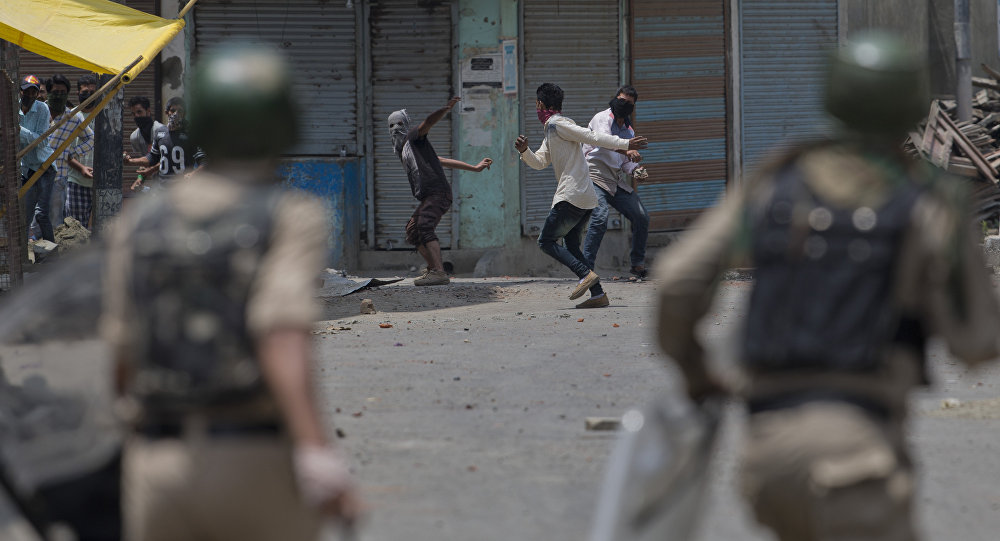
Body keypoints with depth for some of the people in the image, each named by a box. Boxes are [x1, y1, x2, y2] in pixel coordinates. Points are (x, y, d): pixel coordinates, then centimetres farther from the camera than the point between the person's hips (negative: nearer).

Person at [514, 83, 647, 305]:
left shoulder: (557, 124, -7)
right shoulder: (551, 130, 23)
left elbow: (592, 137, -14)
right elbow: (540, 162, 24)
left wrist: (624, 144, -20)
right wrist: (525, 151, 4)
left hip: (571, 197, -10)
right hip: (586, 198, 10)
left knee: (546, 241, -3)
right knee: (571, 246, 12)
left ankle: (586, 274, -17)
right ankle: (598, 293, 1)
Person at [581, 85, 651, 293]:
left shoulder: (628, 131, 19)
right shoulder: (602, 118, -5)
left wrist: (635, 170, -3)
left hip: (617, 182, 7)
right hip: (595, 178, -7)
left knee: (641, 217, -3)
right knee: (600, 217, -28)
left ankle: (637, 264, 14)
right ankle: (586, 268, -25)